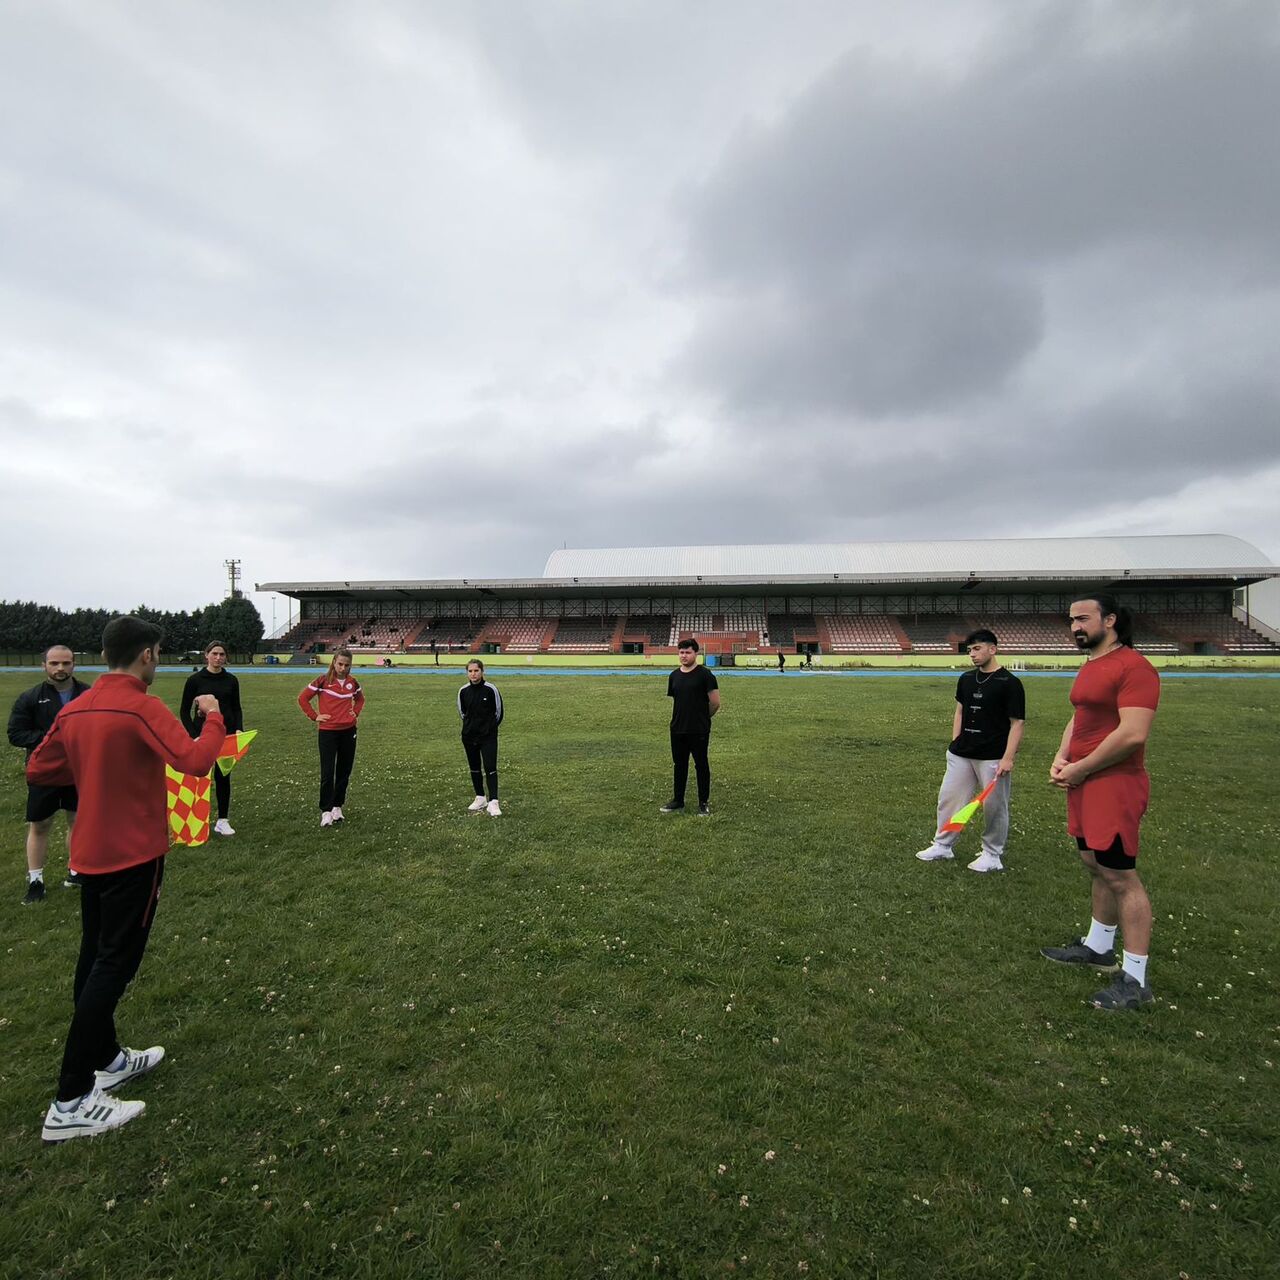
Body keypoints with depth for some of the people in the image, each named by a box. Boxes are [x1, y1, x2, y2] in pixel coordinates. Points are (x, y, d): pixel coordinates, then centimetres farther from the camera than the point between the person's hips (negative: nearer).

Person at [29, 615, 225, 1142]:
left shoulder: (75, 708, 4)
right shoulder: (141, 708, -20)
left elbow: (38, 770, 12)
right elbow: (196, 762, -30)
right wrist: (214, 717, -14)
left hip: (91, 852, 8)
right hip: (134, 854, -8)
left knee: (95, 957, 17)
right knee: (115, 964, -1)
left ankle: (107, 1059, 34)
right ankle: (71, 1103, 5)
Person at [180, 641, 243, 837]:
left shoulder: (231, 680, 4)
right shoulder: (195, 679, -4)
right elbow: (184, 711, -2)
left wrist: (238, 729, -5)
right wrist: (194, 735, -11)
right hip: (202, 735, -2)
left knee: (223, 777, 7)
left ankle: (222, 821, 14)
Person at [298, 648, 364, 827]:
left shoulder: (352, 682, 3)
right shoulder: (323, 680, -8)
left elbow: (360, 698, 22)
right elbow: (302, 698, -3)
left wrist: (356, 713, 8)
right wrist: (314, 716, -6)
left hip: (348, 732, 4)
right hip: (328, 732, -4)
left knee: (344, 772, 10)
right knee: (327, 774, -4)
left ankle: (337, 806, 23)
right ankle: (326, 811, 4)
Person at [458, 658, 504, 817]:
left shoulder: (491, 689, -13)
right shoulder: (463, 691, -3)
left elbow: (499, 711, -1)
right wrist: (471, 725, 14)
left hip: (488, 736, -4)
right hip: (469, 736, 4)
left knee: (490, 768, -10)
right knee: (474, 768, 13)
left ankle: (493, 802, -8)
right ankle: (480, 799, 26)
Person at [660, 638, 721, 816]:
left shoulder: (704, 674, -11)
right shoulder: (674, 676, 6)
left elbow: (715, 703, -8)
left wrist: (702, 717, 4)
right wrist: (681, 719, 14)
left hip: (699, 731, -5)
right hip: (677, 729, 5)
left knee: (701, 765, 5)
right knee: (679, 765, 14)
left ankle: (704, 803, 17)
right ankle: (677, 800, 26)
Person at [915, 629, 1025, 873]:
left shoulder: (1009, 683, -10)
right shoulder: (966, 679, 8)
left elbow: (1017, 723, -11)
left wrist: (1007, 758, -17)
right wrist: (955, 743, 10)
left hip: (993, 758, -6)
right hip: (961, 755, 6)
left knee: (994, 807, 6)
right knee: (948, 798, 10)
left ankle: (993, 855, 23)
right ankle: (943, 845, 24)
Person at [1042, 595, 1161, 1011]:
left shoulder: (1133, 667, -16)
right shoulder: (1090, 666, 15)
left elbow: (1133, 733, -23)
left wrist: (1080, 769, -15)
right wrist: (1061, 758, 5)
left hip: (1114, 785, -9)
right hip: (1083, 782, 9)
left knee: (1120, 876, -4)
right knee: (1097, 867, 19)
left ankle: (1135, 979, 6)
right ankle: (1098, 946, 34)